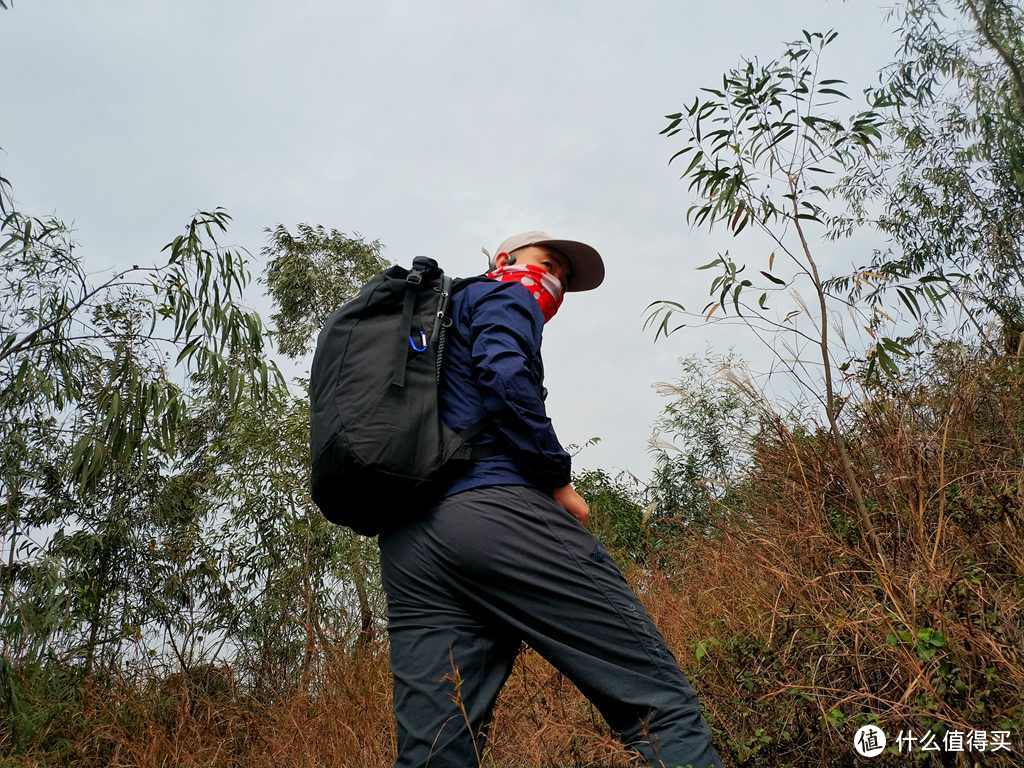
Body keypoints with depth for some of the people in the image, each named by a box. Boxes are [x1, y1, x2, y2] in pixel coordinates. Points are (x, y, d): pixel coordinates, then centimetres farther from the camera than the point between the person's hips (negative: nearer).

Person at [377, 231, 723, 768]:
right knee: (659, 699, -9)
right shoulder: (505, 296, 13)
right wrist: (559, 482, -5)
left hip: (406, 544, 9)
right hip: (497, 511, -8)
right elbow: (503, 375, -10)